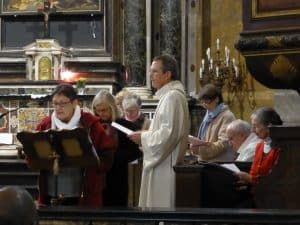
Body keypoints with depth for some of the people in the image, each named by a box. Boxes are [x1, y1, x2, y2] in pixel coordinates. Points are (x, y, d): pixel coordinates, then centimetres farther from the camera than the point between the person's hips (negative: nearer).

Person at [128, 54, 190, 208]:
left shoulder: (172, 97, -15)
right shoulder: (168, 95, 16)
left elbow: (168, 134, -23)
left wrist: (143, 138, -11)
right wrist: (145, 136, 9)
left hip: (166, 166, -10)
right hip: (162, 164, 10)